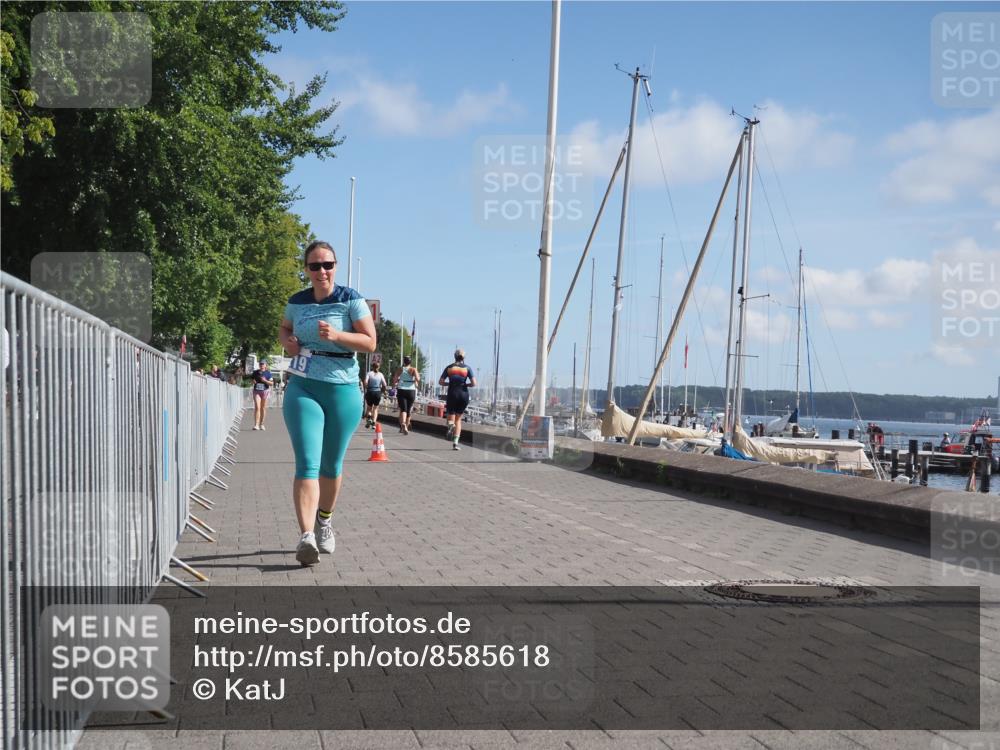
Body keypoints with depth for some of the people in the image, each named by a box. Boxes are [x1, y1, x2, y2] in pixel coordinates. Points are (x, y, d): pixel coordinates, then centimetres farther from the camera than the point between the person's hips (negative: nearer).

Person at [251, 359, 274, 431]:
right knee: (257, 407, -13)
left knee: (263, 408, 8)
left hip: (265, 391, 0)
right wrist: (253, 381, -1)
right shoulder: (255, 372, 7)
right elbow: (251, 378, 21)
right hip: (257, 391, 0)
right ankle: (256, 425, -18)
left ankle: (261, 424, 21)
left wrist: (265, 380, -17)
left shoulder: (268, 373, 1)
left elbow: (272, 383, -2)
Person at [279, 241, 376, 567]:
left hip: (342, 390, -1)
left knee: (331, 464, 12)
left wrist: (337, 335, -23)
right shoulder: (297, 302, 7)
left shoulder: (351, 300, -3)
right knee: (307, 464, -13)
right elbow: (283, 329, 27)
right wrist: (287, 341, 3)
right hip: (302, 388, 1)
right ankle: (306, 536, -23)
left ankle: (324, 519, 37)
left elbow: (370, 342, -7)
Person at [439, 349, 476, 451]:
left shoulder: (449, 368, 4)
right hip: (463, 395, 0)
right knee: (458, 419, 12)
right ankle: (455, 443, -1)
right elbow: (474, 383, -7)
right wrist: (465, 384, 11)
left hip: (452, 395, 0)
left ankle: (450, 424, -24)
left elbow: (440, 382, 1)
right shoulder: (467, 368, 1)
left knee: (450, 417, 14)